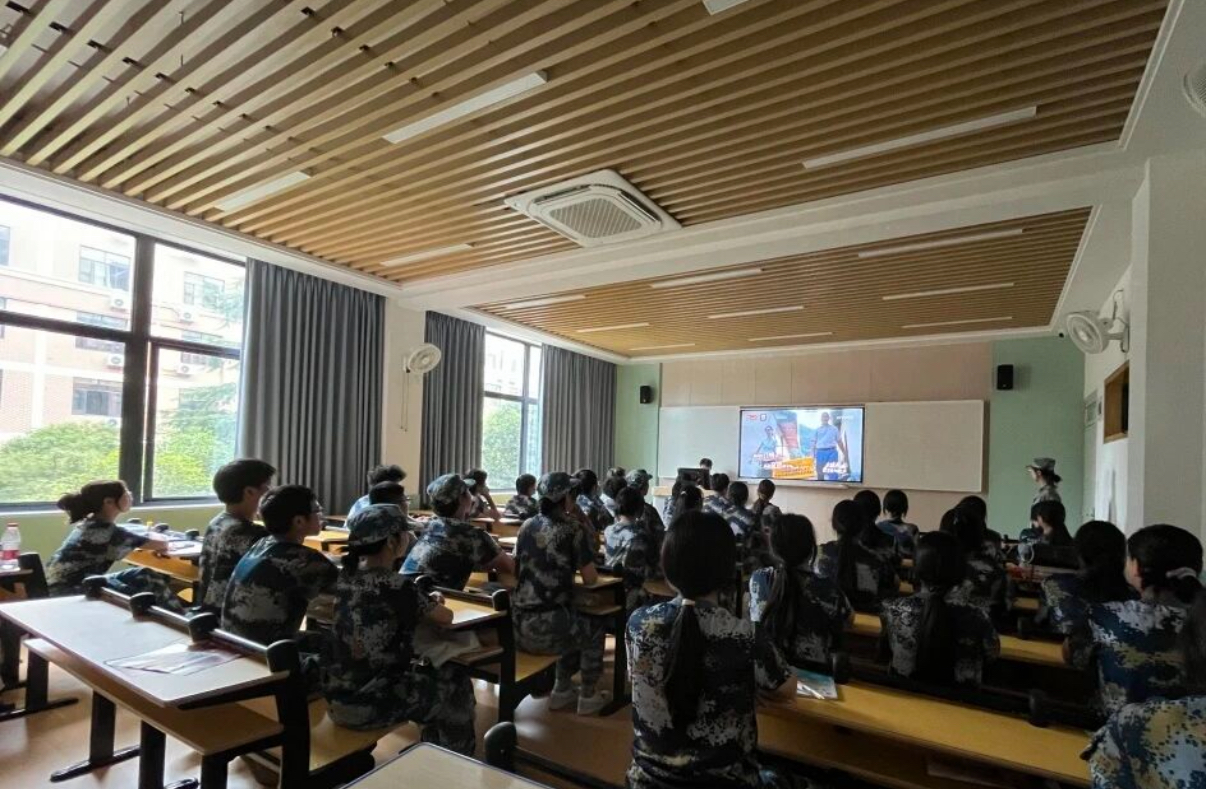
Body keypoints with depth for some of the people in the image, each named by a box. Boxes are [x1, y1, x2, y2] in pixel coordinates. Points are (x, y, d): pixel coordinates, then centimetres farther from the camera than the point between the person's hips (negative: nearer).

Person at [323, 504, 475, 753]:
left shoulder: (346, 576, 0)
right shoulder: (395, 587, -21)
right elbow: (446, 617, -9)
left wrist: (424, 603, 6)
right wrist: (432, 606, 12)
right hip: (366, 705, -7)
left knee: (429, 672, 25)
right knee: (457, 684, 12)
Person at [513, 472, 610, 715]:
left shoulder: (526, 526, 9)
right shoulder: (573, 529, -8)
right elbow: (590, 579, -4)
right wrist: (587, 569, 17)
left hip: (516, 626, 6)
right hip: (546, 628, -6)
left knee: (577, 623, 32)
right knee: (596, 626, 23)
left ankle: (562, 690, 36)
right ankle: (588, 696, 29)